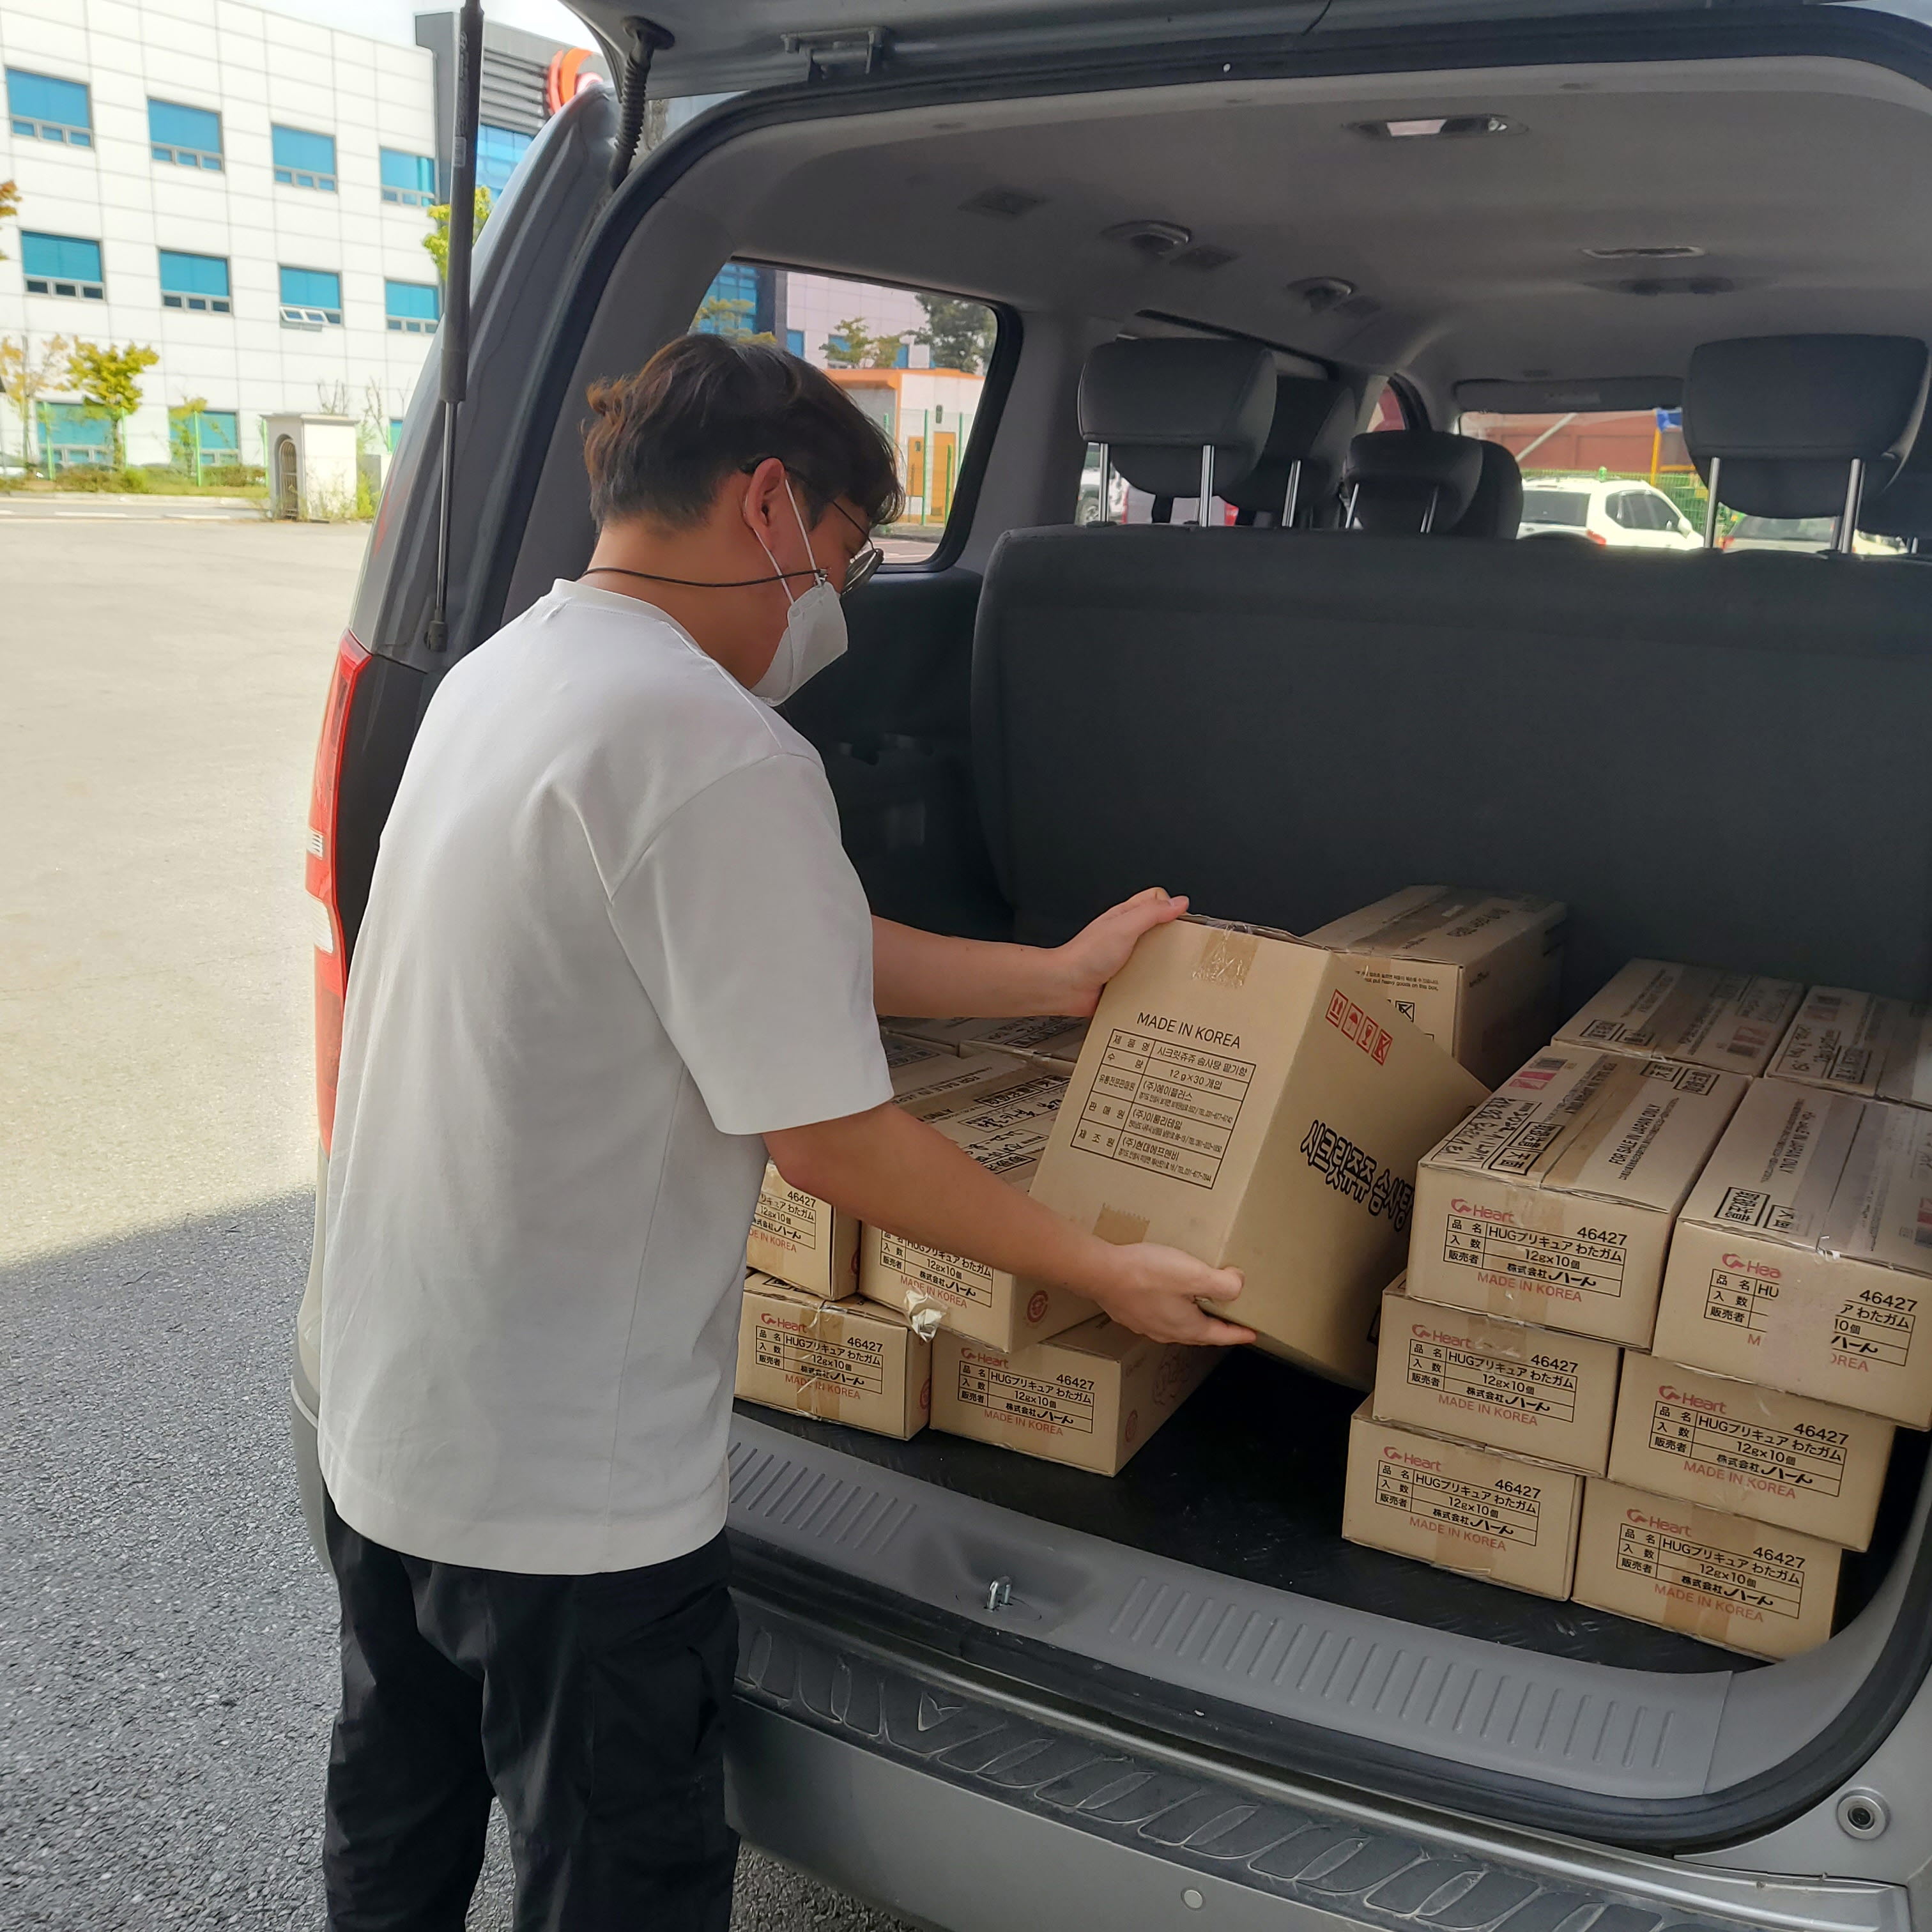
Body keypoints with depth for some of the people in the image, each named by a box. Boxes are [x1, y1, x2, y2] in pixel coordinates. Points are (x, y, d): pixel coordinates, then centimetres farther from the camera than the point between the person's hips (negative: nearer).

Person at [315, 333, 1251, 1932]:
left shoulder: (500, 674, 5)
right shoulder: (717, 753, -26)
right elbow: (825, 1137, -21)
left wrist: (1055, 978, 11)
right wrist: (1110, 1275, -8)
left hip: (388, 1425, 9)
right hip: (567, 1490, -9)